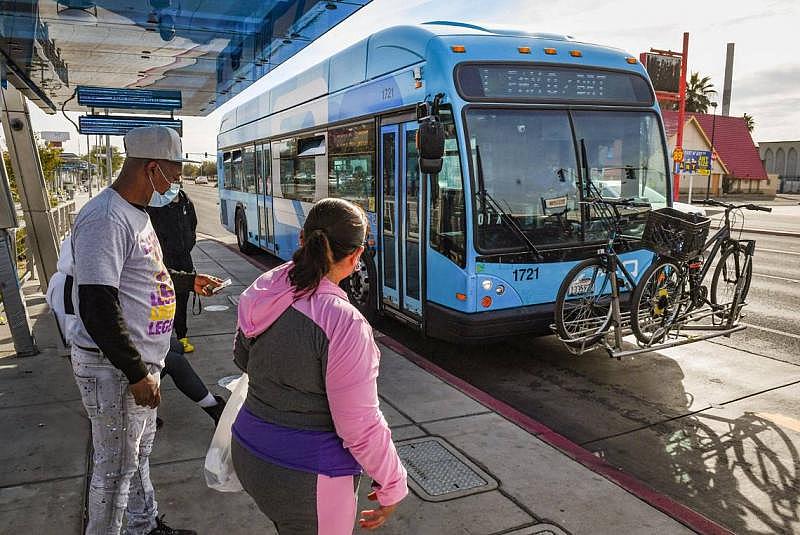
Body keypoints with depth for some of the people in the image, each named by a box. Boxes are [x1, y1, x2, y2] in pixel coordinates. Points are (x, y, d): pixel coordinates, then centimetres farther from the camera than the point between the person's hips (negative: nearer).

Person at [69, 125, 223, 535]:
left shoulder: (136, 213, 9)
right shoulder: (105, 219, -23)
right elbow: (97, 308, -27)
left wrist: (190, 281, 24)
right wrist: (137, 374, -24)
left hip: (140, 362, 10)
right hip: (113, 370, -10)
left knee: (139, 452, 24)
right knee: (117, 465, 7)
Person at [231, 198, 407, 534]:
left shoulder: (262, 290, -7)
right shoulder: (342, 323, -29)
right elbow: (361, 427, -22)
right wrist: (392, 486, -7)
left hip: (249, 454, 7)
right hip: (308, 476, -6)